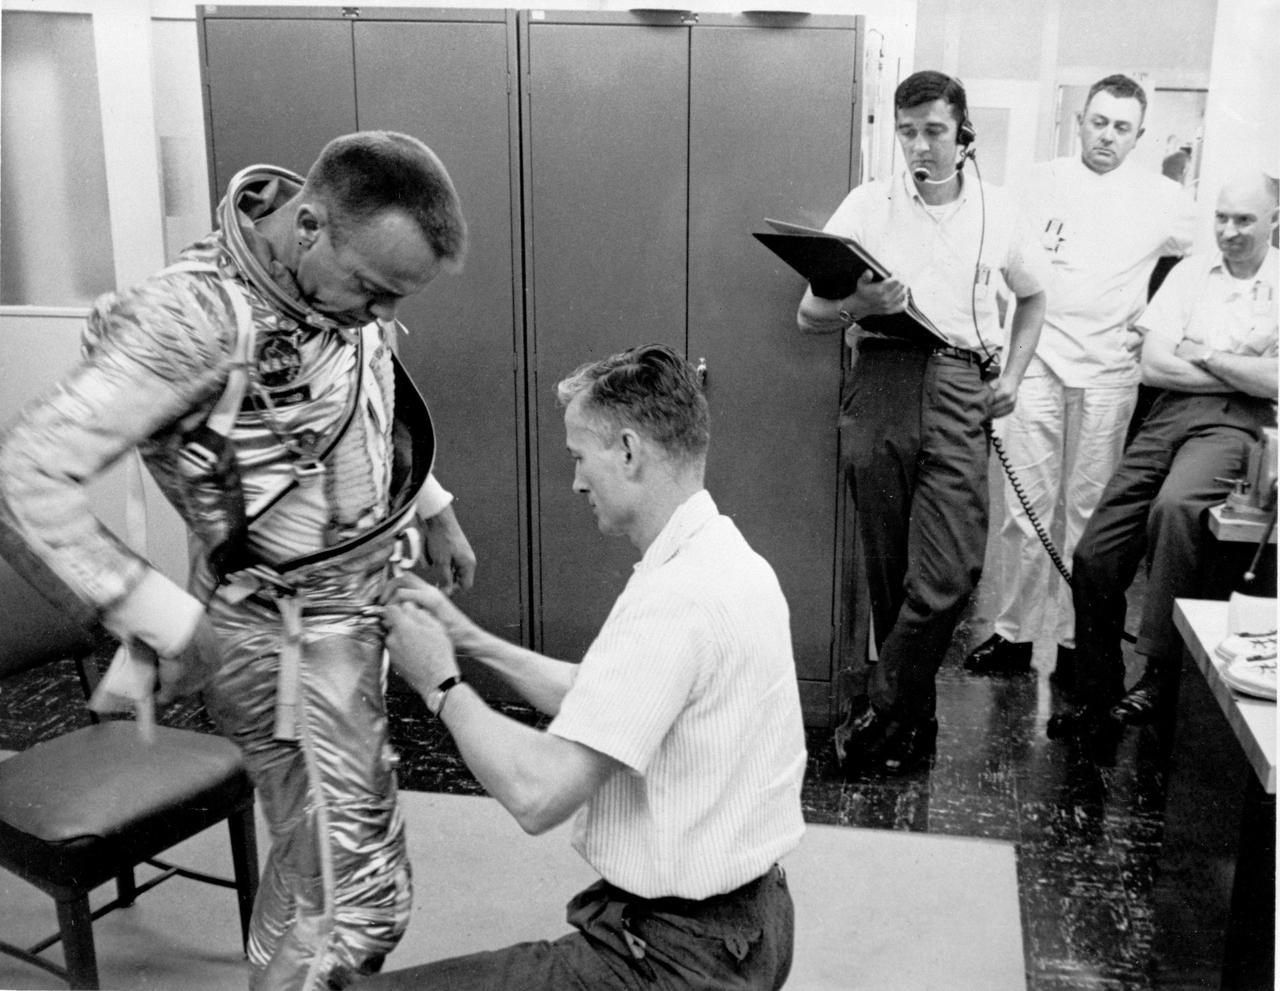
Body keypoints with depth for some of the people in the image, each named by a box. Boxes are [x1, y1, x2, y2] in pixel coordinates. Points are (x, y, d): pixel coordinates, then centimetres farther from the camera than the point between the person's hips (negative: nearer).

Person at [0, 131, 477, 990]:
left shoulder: (347, 283, -3)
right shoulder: (194, 318, -27)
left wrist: (434, 507, 16)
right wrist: (167, 622, -27)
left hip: (363, 600, 8)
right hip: (289, 636, -7)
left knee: (316, 860, 23)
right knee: (354, 902, -2)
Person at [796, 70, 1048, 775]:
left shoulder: (996, 214, 13)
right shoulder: (867, 206, 9)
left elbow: (1033, 297, 29)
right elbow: (809, 315, 6)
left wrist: (1012, 375, 14)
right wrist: (862, 305, -15)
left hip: (958, 386, 1)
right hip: (880, 384, 0)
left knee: (952, 569, -12)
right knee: (888, 566, 3)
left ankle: (878, 711, 1)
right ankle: (913, 717, 17)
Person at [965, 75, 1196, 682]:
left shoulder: (1163, 199, 7)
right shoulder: (1043, 180, 9)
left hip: (1108, 371, 0)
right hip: (1035, 361, 1)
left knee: (1090, 510, 4)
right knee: (1026, 506, 1)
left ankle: (1077, 639, 13)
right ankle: (1014, 633, 10)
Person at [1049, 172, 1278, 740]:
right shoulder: (1192, 271, 15)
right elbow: (1152, 366, 4)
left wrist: (1203, 356, -1)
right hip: (1172, 412, 4)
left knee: (1175, 505, -36)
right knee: (1095, 553, -6)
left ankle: (1159, 672, -24)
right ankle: (1096, 698, 9)